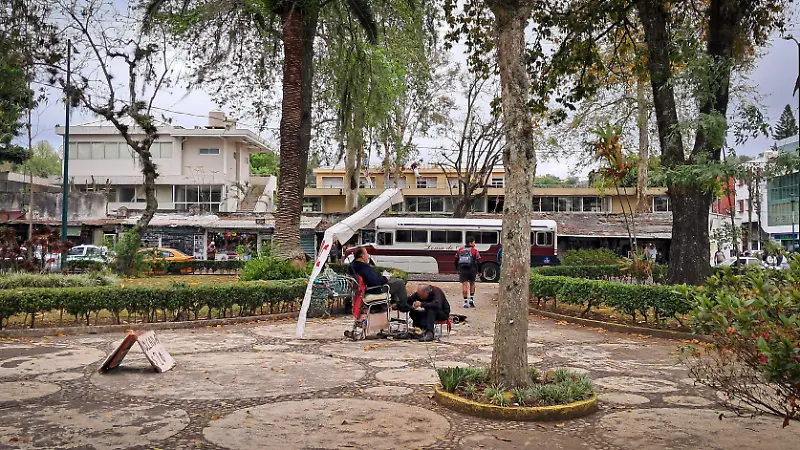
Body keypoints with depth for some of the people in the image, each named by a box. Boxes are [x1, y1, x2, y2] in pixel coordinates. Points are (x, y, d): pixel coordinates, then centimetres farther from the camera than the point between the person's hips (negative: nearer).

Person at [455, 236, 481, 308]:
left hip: (462, 270, 2)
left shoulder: (460, 250, 10)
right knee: (472, 284, 17)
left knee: (464, 285, 0)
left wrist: (458, 270, 24)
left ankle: (465, 302, -2)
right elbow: (478, 262, -3)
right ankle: (471, 299, 12)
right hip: (471, 270, -2)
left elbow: (456, 261, 14)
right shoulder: (474, 250, -2)